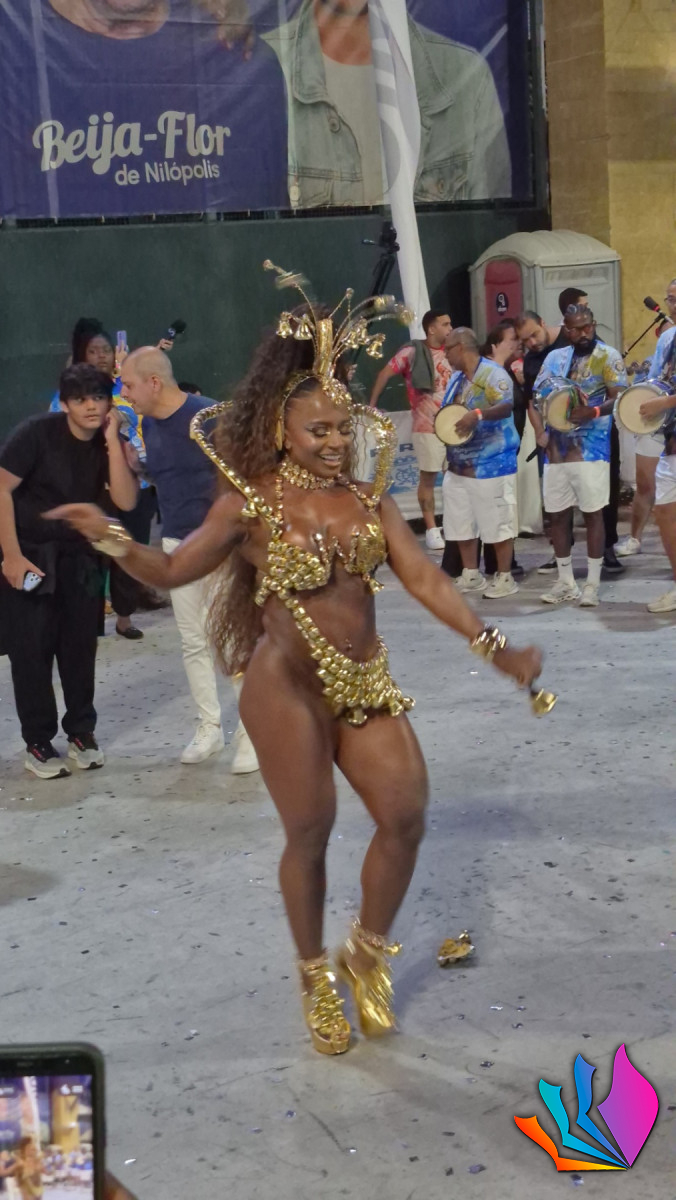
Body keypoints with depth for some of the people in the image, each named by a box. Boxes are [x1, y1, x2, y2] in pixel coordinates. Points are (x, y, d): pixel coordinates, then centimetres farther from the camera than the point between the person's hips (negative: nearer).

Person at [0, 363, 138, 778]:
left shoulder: (111, 444, -3)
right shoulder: (37, 433, -16)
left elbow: (126, 501, -15)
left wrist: (112, 441, -21)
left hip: (79, 556, 4)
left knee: (80, 645, 4)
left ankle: (82, 732, 20)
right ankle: (38, 743, 8)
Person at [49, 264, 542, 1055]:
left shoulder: (367, 496, 3)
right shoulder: (252, 502, -8)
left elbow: (424, 579, 0)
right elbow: (172, 572, -5)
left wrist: (494, 647, -8)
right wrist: (112, 540, -24)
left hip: (366, 681, 5)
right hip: (287, 688, -4)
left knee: (405, 816, 0)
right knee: (309, 834, 1)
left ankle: (367, 955, 26)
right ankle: (316, 978, 25)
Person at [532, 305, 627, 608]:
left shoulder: (608, 357, -1)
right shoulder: (555, 357, 12)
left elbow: (619, 399, -10)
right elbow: (538, 397, 13)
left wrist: (593, 412, -27)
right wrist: (540, 431, -3)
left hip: (591, 451, -5)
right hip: (556, 450, 5)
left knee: (592, 513, -2)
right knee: (557, 515, 8)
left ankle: (592, 584, 4)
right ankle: (565, 582, 20)